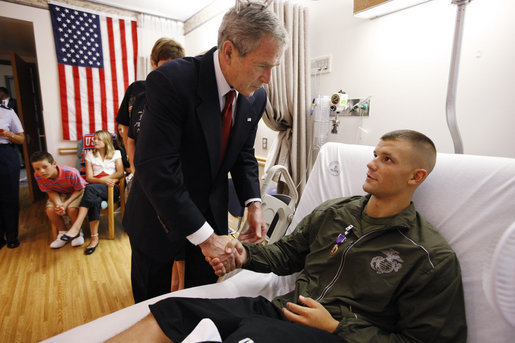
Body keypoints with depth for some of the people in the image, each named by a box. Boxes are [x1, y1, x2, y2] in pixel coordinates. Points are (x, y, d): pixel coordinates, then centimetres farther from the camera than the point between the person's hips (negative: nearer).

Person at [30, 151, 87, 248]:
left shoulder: (71, 173, -34)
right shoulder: (38, 176, -21)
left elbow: (79, 190, -20)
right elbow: (50, 192, -9)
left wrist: (66, 204, -30)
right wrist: (58, 204, -28)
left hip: (75, 192, -4)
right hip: (58, 194, 4)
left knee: (72, 209, -29)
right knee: (50, 210, -22)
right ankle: (63, 232, 4)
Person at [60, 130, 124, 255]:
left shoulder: (116, 153, 15)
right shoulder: (90, 154, 18)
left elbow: (120, 173, 3)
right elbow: (89, 177, 7)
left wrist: (106, 178, -12)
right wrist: (102, 180, -14)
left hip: (112, 189, -1)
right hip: (95, 190, 2)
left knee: (90, 188, -34)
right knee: (95, 200, -35)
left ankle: (76, 227, -37)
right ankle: (94, 238, -34)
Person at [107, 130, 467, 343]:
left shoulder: (433, 258, -5)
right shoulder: (331, 212, 9)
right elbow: (287, 253, 16)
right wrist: (246, 254, -2)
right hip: (284, 310, 5)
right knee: (167, 313, -13)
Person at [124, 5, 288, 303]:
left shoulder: (256, 97, -7)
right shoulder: (171, 81, -27)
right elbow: (156, 171, -30)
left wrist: (253, 202, -10)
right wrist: (205, 237, -30)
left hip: (212, 211, 5)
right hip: (160, 213, -4)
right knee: (152, 302, 19)